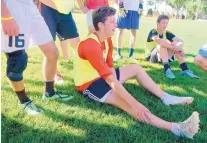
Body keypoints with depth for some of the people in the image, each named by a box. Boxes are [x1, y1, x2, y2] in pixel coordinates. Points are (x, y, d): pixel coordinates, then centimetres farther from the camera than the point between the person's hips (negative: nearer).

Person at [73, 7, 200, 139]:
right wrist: (135, 104, -38)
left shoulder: (107, 40, 2)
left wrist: (115, 85, -22)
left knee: (137, 68, 9)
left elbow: (110, 68, -2)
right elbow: (111, 80, -36)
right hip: (89, 83, -10)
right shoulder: (90, 46, -29)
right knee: (126, 102, -32)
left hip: (101, 76, 10)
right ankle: (176, 128, -42)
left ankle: (166, 97, 4)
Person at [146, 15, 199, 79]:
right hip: (151, 57, -5)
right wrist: (173, 47, -38)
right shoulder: (153, 32, -12)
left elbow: (181, 41, -11)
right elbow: (158, 41, -35)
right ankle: (167, 69, -42)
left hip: (164, 56, 5)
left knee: (177, 46, -16)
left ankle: (185, 70, -27)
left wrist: (178, 46, -35)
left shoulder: (167, 33, 2)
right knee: (162, 45, -31)